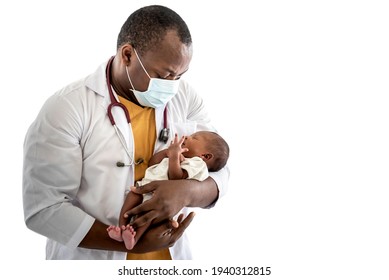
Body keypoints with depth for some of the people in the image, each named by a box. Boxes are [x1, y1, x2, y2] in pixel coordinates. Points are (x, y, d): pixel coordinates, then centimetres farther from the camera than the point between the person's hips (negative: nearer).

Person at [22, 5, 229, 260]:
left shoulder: (186, 97, -6)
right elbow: (43, 209, -21)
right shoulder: (66, 108, -19)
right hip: (90, 257, -3)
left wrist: (187, 191, -25)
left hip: (172, 254, 4)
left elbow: (219, 174, -3)